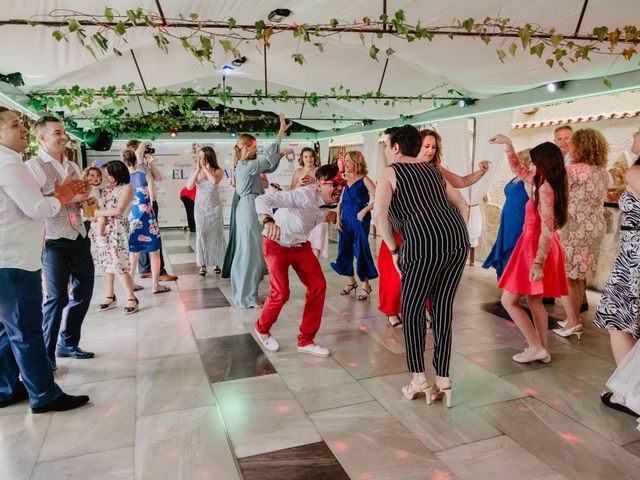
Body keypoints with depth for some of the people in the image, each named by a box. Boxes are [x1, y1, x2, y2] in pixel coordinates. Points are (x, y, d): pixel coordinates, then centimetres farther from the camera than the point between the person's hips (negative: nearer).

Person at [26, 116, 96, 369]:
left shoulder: (73, 167, 14)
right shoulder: (33, 167, -8)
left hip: (80, 237, 7)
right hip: (55, 242, -7)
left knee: (83, 292, 14)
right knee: (57, 298, -4)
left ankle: (68, 344, 33)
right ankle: (46, 354, 13)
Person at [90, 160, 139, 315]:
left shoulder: (126, 188, -3)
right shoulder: (106, 189, 17)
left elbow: (118, 210, -13)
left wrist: (99, 213, -7)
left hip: (116, 230, -6)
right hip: (100, 229, 7)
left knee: (118, 265, -10)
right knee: (105, 263, 8)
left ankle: (132, 299, -2)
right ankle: (110, 297, 19)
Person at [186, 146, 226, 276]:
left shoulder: (219, 171, -5)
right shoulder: (196, 171, 0)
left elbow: (214, 181, -25)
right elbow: (189, 186, -13)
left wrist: (204, 166, -19)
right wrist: (198, 169, -18)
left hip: (214, 207, -1)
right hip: (200, 207, 1)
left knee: (215, 234, 4)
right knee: (201, 234, -4)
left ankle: (216, 263, 15)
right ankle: (202, 265, -2)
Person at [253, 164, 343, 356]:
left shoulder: (326, 201, -9)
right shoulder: (304, 195, -33)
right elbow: (262, 199, -43)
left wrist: (329, 216, -3)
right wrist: (269, 221, -61)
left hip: (301, 245, 7)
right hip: (277, 244, -7)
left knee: (318, 286, -4)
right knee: (281, 293, -13)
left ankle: (306, 340, 11)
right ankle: (262, 328, 20)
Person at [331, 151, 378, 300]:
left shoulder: (364, 180, -8)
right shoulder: (345, 180, 11)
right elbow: (340, 202, 14)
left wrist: (364, 211, -20)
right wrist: (338, 219, 5)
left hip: (360, 219, -6)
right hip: (345, 219, 6)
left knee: (361, 250, -4)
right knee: (345, 249, 10)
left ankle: (366, 285, 7)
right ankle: (351, 281, 26)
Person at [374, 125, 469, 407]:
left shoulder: (389, 173, 7)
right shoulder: (432, 170, 26)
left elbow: (379, 215, -9)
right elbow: (463, 206, 26)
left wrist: (394, 251, 0)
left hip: (424, 243, -6)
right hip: (458, 240, 6)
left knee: (412, 310, 10)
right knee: (443, 308, 13)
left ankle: (419, 379, 14)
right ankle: (443, 381, 18)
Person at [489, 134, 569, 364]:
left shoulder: (545, 189, -18)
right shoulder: (544, 185, 9)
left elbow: (547, 230, -24)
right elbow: (518, 170, 24)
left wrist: (538, 262, -28)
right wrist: (508, 144, 17)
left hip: (535, 248, -10)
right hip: (536, 247, 10)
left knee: (508, 301, -3)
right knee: (534, 301, 15)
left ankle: (536, 347, -1)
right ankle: (542, 349, 20)